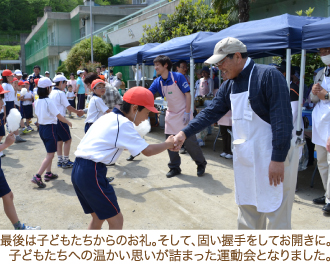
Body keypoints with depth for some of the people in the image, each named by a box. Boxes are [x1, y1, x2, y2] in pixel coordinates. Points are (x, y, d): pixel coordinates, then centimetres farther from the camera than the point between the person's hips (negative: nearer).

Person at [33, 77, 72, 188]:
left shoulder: (37, 101, 5)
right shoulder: (49, 101, -18)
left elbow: (38, 114, 13)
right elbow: (59, 116, -18)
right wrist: (68, 122, -4)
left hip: (41, 128, 8)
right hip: (50, 128, -8)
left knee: (49, 153, 22)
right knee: (50, 155, -3)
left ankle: (48, 174, 27)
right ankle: (37, 176, -10)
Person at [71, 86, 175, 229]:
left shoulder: (108, 117, 16)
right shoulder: (123, 124, -11)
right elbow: (147, 150, -11)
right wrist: (167, 144, 4)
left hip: (77, 170, 9)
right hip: (92, 173, -9)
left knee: (98, 217, 22)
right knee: (116, 219, 3)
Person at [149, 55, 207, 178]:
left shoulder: (178, 77, -14)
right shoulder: (157, 82, 1)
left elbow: (188, 95, -14)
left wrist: (187, 113, -17)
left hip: (183, 114, -5)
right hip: (170, 115, 5)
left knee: (190, 142, -3)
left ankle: (201, 164, 17)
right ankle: (174, 168, 21)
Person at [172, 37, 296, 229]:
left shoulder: (268, 75, -16)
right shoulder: (229, 85, 8)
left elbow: (282, 119, -20)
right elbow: (211, 113, 8)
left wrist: (278, 159, -22)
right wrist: (185, 133, -4)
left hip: (273, 159, -8)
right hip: (245, 159, 8)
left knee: (276, 216, 2)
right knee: (247, 215, 19)